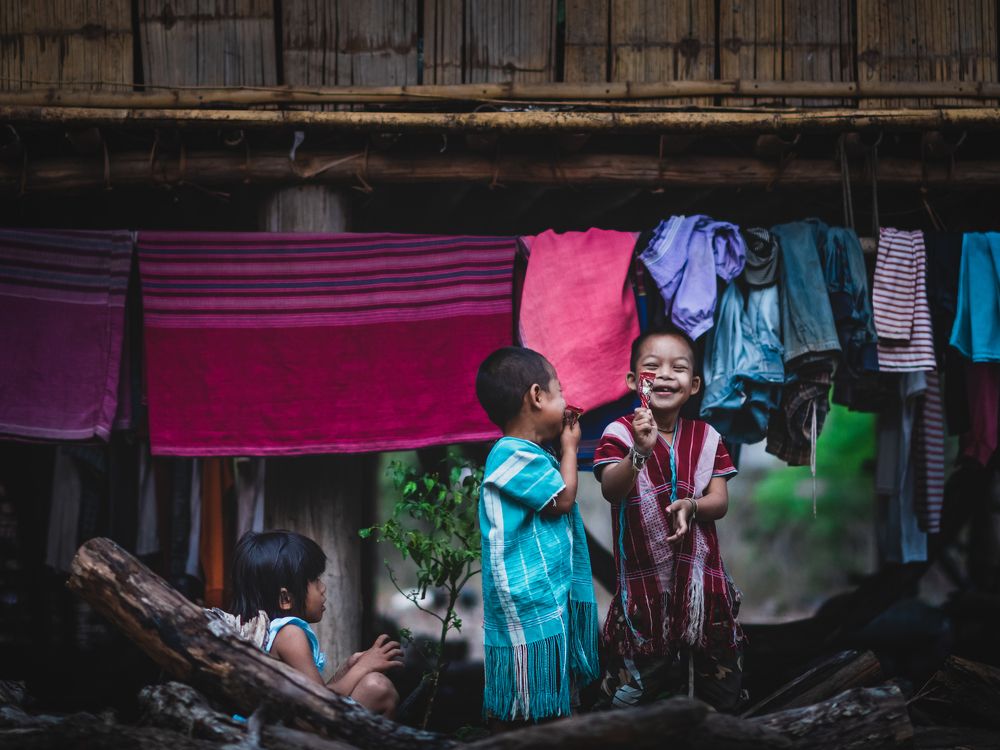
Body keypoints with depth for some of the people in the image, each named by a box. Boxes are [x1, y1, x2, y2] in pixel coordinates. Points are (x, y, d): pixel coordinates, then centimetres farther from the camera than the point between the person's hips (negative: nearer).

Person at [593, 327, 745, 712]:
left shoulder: (706, 438, 3)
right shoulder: (620, 432, -9)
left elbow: (720, 501, -2)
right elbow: (612, 491, -24)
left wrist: (691, 506, -24)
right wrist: (640, 452, -42)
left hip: (699, 572, 4)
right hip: (643, 575, -3)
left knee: (719, 689, 13)